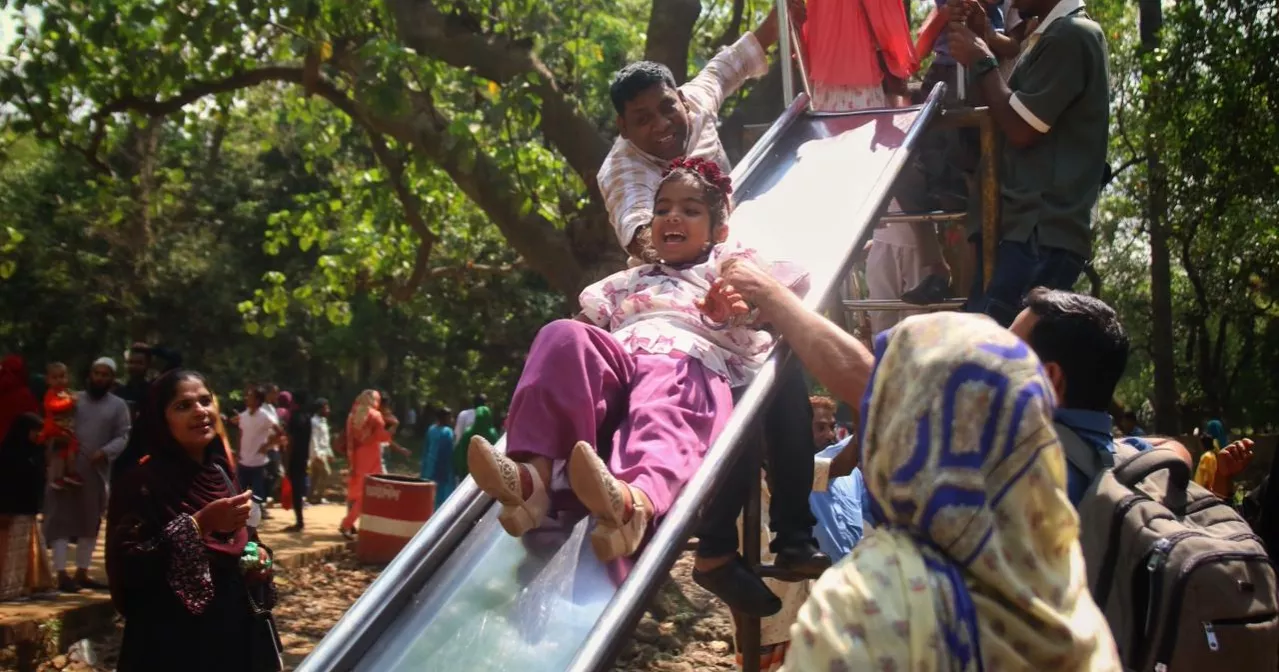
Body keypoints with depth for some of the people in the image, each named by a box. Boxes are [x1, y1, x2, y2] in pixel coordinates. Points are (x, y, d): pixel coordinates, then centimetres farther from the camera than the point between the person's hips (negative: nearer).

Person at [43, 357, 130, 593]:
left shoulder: (118, 406, 7)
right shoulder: (73, 399, 9)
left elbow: (123, 437, -2)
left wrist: (105, 452, -20)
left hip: (96, 471, 2)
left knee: (90, 522, 10)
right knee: (62, 520, -5)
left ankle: (82, 572, 21)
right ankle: (62, 574, -6)